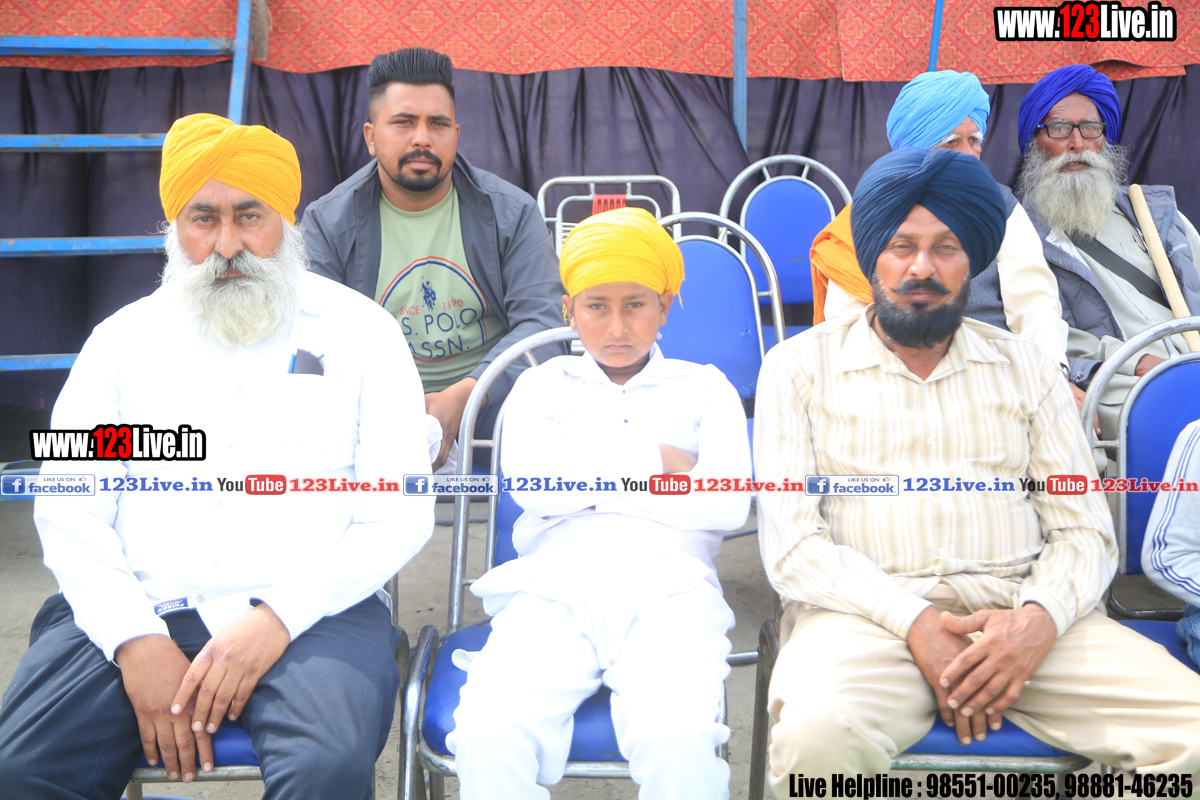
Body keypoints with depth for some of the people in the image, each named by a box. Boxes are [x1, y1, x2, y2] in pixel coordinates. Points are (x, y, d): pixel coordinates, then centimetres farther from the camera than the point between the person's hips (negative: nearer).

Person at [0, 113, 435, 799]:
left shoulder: (360, 330, 7)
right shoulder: (126, 337, 14)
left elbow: (401, 513, 0)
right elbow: (67, 507, 8)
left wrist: (279, 617, -12)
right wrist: (137, 639, -9)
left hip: (310, 609, -2)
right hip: (138, 608, 3)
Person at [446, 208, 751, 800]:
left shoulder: (704, 388, 22)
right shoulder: (542, 384, 24)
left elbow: (728, 504, 3)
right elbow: (533, 485, 3)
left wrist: (588, 482, 4)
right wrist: (653, 458, 5)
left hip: (668, 588, 0)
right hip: (554, 584, 1)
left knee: (678, 738, -32)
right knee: (487, 733, -29)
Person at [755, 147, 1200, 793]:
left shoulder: (1027, 368, 18)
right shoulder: (800, 366, 9)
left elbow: (1083, 529, 11)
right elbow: (792, 544, -1)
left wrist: (1039, 618, -12)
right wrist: (915, 623, -15)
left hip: (1021, 611, 3)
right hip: (870, 612, -2)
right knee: (816, 733, -35)